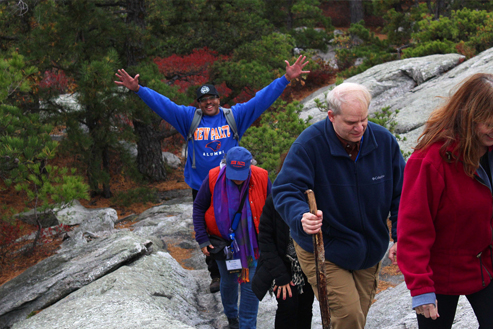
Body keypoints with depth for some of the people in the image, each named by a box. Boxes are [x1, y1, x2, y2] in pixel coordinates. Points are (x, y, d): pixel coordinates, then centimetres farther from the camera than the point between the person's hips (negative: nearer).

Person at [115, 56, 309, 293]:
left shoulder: (234, 116, 3)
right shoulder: (189, 118, 3)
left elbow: (261, 99, 0)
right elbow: (162, 104, 0)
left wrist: (286, 79, -7)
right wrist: (138, 89, -10)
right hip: (201, 188, 1)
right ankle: (216, 275, 22)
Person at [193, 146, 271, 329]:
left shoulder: (261, 178, -14)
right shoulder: (213, 179, -15)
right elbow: (199, 208, -3)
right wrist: (202, 239, -8)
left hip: (251, 243, 0)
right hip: (224, 241, 1)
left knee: (250, 285, -2)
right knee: (228, 281, 15)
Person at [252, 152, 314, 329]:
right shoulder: (274, 201, -15)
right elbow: (266, 240, -9)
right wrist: (280, 276, -14)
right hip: (282, 266, -2)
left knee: (305, 310, 5)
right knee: (288, 305, -14)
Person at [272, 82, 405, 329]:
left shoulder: (384, 141, -6)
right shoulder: (309, 144, -19)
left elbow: (400, 193, 2)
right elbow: (285, 191, -23)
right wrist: (301, 218, -44)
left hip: (369, 252, 5)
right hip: (322, 250, -5)